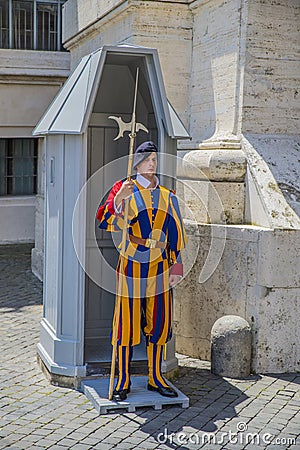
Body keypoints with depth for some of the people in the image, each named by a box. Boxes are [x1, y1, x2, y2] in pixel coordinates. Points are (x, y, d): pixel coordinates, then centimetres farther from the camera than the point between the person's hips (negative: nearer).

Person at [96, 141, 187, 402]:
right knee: (128, 322, 0)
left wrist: (177, 265, 9)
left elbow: (176, 232, 14)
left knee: (158, 323, 9)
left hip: (159, 268, 4)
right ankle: (123, 381, 11)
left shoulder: (167, 196, 12)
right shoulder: (125, 190, 0)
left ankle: (155, 378, 22)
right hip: (131, 266, -4)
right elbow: (107, 222, -12)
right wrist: (118, 200, -30)